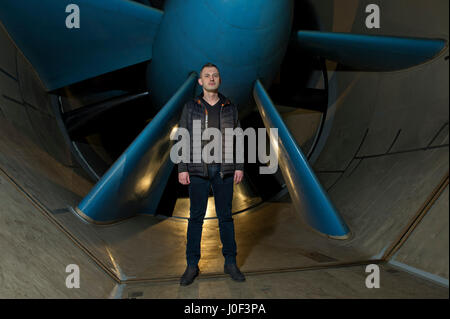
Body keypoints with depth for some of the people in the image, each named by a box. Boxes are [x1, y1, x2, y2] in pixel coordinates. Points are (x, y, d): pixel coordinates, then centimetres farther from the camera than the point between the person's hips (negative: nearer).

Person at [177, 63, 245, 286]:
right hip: (199, 170, -1)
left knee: (226, 216, 7)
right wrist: (182, 169, -5)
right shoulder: (191, 107, 5)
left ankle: (230, 263, 18)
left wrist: (239, 167, 1)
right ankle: (192, 266, 13)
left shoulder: (229, 108, 9)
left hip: (224, 170, 1)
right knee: (196, 217, 3)